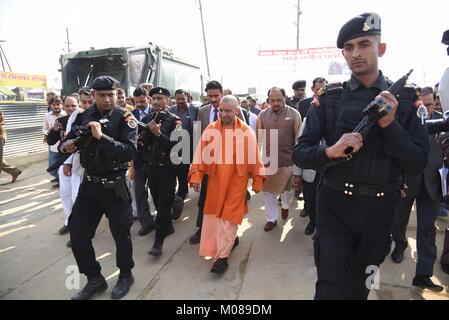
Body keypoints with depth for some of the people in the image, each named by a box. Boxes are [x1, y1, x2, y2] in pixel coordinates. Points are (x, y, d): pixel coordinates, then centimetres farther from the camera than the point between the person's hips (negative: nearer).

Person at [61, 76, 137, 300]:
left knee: (121, 233, 8)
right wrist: (66, 146, -12)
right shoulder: (85, 116, 4)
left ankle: (125, 275, 34)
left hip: (114, 187, -5)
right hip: (89, 185, 5)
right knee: (77, 233, 8)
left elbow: (129, 152, -22)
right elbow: (69, 140, 10)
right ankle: (95, 280, 29)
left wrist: (102, 137, -31)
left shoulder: (125, 118, -11)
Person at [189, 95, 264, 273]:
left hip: (236, 181, -3)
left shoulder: (246, 131, -6)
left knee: (229, 216, 0)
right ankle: (230, 240, 39)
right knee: (214, 214, 14)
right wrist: (196, 176, -8)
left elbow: (254, 157, -2)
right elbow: (201, 153, -2)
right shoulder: (210, 130, -1)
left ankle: (222, 256, 9)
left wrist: (257, 181, 1)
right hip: (215, 180, 3)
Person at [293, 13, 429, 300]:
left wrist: (390, 124, -21)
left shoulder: (406, 99, -2)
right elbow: (300, 154, -7)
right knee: (331, 288, 2)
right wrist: (330, 151, -27)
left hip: (380, 210, 2)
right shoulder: (329, 99, -5)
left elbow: (418, 165, -7)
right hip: (335, 206, -2)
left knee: (359, 287, 23)